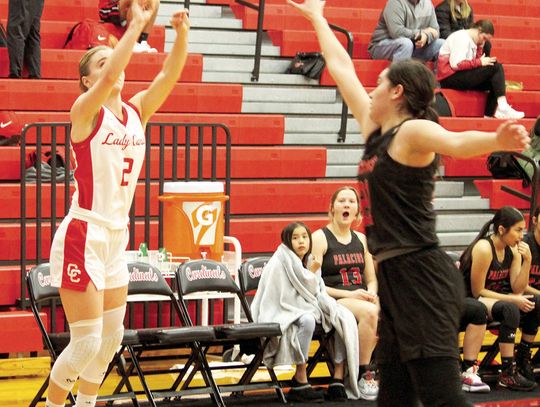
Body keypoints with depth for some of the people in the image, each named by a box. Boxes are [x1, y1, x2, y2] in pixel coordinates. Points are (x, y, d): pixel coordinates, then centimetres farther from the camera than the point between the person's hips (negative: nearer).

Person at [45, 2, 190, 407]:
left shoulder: (137, 111, 8)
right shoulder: (85, 111, -9)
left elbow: (169, 75, -6)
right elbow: (110, 77, -28)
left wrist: (182, 33, -23)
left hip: (116, 237, 7)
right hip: (83, 236, -7)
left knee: (111, 337, 13)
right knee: (86, 342, -7)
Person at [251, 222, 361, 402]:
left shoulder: (309, 261, 14)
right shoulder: (280, 263, -10)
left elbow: (317, 294, 15)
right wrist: (313, 272, -7)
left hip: (307, 309, 8)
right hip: (281, 315, -8)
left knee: (344, 319, -13)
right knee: (307, 320, -38)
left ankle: (338, 379, -17)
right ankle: (300, 382, -32)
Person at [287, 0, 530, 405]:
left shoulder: (413, 131, -9)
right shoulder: (376, 130, 15)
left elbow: (456, 142, -31)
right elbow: (341, 67, 27)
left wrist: (497, 140, -52)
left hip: (422, 276, -9)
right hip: (395, 276, 9)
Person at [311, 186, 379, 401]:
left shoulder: (361, 239, 17)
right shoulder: (320, 238, 0)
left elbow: (372, 280, 21)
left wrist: (370, 293, -4)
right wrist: (349, 294, -17)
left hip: (362, 300, 5)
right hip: (331, 302, -5)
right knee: (369, 312, -36)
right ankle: (363, 375, -24)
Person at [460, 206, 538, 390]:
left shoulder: (513, 250, 1)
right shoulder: (484, 249, -22)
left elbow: (517, 289, -4)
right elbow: (477, 291, -19)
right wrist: (513, 299, -22)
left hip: (492, 297, 8)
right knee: (510, 309, -33)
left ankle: (523, 360, 6)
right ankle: (507, 374, -33)